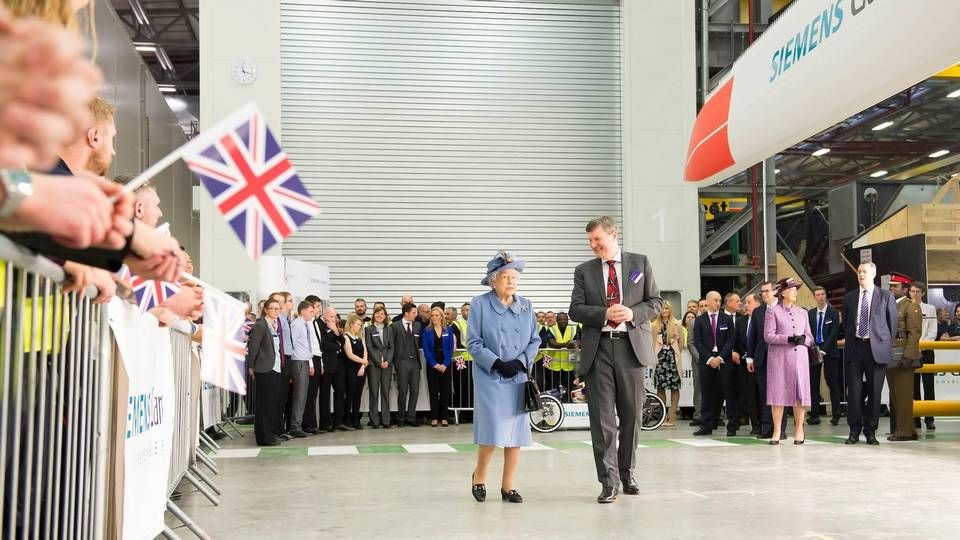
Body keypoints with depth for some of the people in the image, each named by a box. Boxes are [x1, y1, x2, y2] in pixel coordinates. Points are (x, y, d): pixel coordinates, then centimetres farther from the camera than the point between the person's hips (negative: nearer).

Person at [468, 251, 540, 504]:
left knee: (516, 433, 3)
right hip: (490, 377, -4)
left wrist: (520, 362, -7)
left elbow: (535, 340, 10)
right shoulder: (480, 304, -4)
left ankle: (508, 486, 14)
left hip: (519, 377, 4)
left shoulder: (525, 306, 8)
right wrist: (497, 363, -14)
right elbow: (473, 342, -5)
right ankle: (479, 476, 16)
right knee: (493, 433, -10)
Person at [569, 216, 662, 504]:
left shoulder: (640, 263, 9)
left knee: (631, 415, 7)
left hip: (631, 346, 0)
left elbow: (655, 302, 8)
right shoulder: (584, 271, 10)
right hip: (598, 348, 0)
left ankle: (627, 474, 23)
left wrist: (633, 313, -11)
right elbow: (575, 309, 4)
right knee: (602, 416, -5)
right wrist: (604, 314, -13)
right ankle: (609, 481, -1)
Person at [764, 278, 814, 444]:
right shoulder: (773, 311, 3)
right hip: (779, 357, -3)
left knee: (800, 393, 1)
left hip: (800, 357, 4)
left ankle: (799, 430, 9)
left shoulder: (803, 312, 16)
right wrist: (788, 339, -16)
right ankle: (777, 431, 2)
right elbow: (768, 335, -5)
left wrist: (803, 339, -7)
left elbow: (810, 338, 16)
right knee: (778, 392, -3)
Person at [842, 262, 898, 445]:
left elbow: (893, 323, 7)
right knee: (854, 390, -1)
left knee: (874, 391, 2)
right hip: (855, 348, 2)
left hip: (877, 348, -1)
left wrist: (887, 345, 5)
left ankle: (871, 431, 12)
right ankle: (854, 430, 8)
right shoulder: (849, 297, 11)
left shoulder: (886, 296, 4)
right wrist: (849, 340, 10)